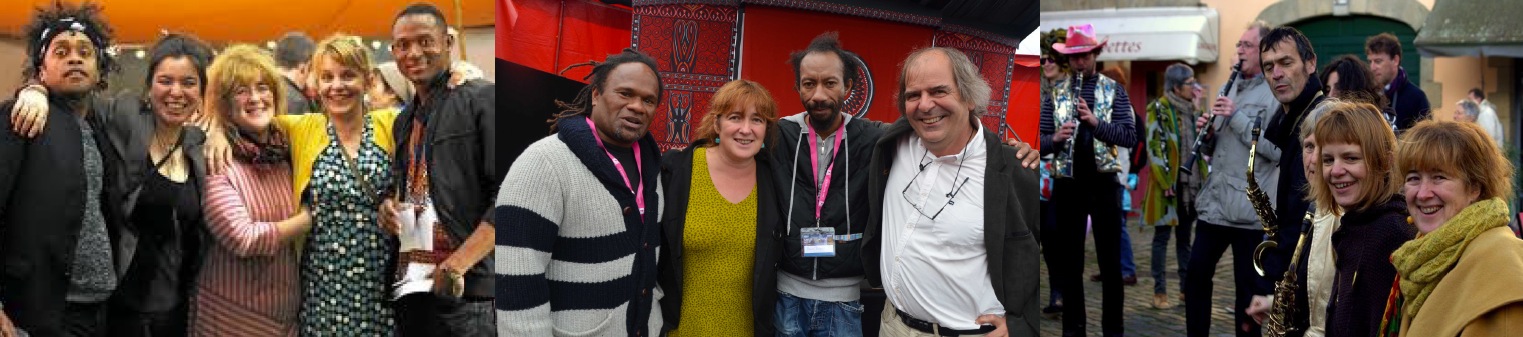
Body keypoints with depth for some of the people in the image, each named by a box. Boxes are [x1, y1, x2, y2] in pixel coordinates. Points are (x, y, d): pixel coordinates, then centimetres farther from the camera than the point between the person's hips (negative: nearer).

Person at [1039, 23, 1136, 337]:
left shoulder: (1114, 91, 1)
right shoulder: (1055, 93, 5)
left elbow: (1130, 136, -9)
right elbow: (1040, 142, 2)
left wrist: (1096, 122, -22)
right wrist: (1055, 138, -20)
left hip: (1104, 182, -1)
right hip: (1067, 183, 1)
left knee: (1110, 262, 4)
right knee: (1069, 263, 8)